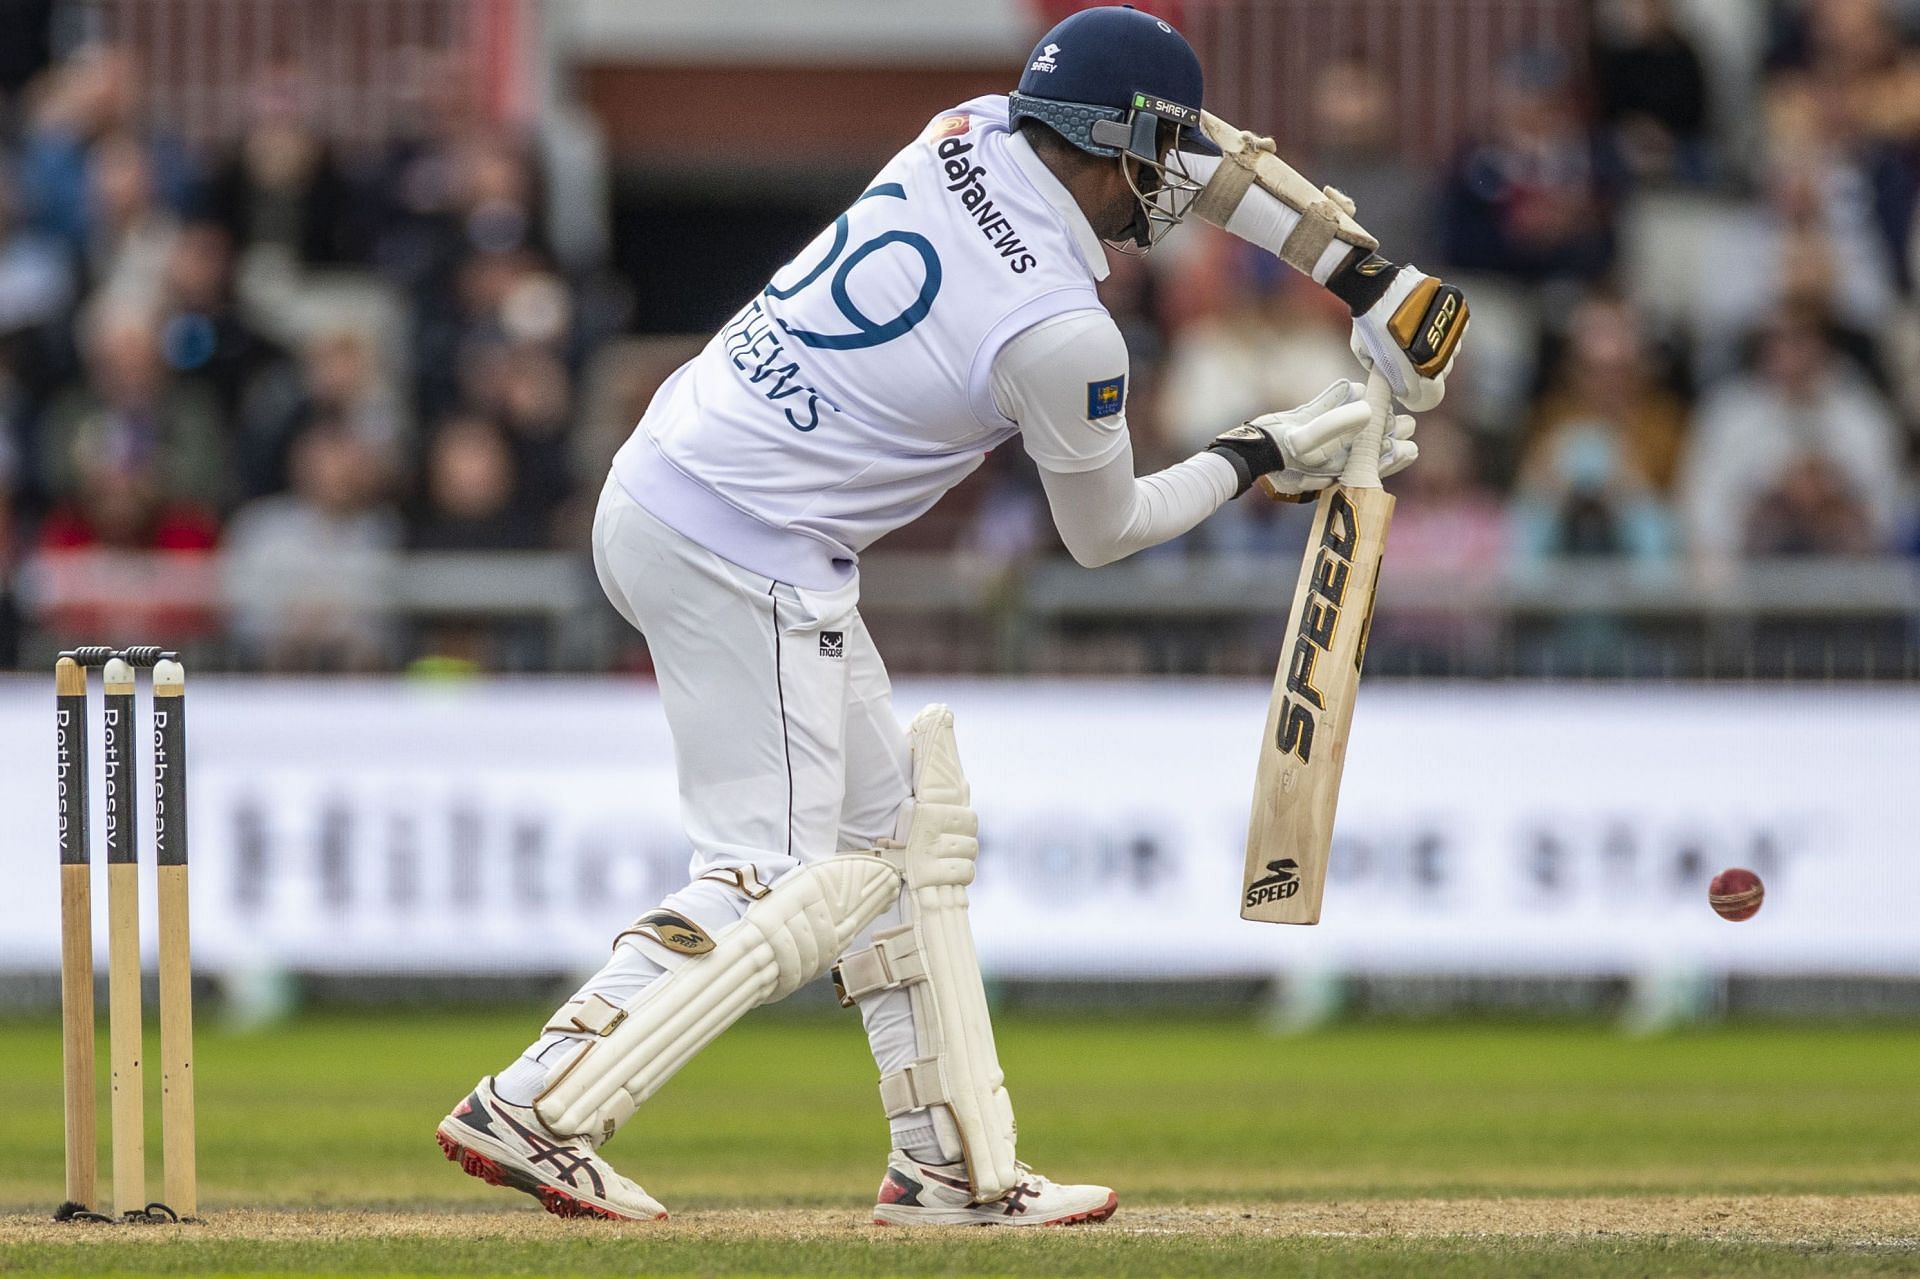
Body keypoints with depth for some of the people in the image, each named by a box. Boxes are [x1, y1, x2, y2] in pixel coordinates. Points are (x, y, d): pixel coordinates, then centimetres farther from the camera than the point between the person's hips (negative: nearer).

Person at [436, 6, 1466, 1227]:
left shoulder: (969, 134, 4)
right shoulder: (1062, 335, -17)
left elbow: (1191, 161, 22)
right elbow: (1104, 533, 1)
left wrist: (1359, 271, 21)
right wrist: (1263, 458, 14)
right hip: (750, 562, -10)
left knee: (900, 830, 15)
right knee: (781, 885, -7)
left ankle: (952, 1161, 18)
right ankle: (537, 1108, -14)